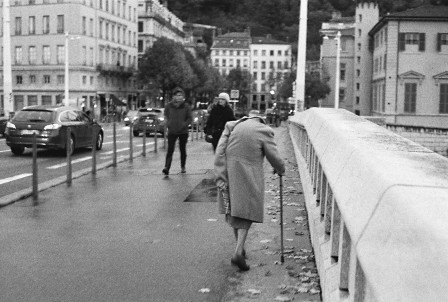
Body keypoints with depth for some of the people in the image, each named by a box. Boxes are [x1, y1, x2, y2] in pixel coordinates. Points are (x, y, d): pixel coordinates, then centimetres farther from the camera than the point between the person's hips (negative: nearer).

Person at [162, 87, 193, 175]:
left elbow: (190, 118, 0)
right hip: (172, 131, 0)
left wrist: (184, 125, -13)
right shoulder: (169, 106, 0)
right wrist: (168, 123, 1)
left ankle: (183, 167, 27)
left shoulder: (186, 106, -4)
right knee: (170, 150, -10)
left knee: (183, 150, 11)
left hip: (183, 132, 0)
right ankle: (166, 168, -16)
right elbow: (166, 116, 15)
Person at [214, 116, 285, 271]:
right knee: (247, 211, 3)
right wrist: (280, 170, 22)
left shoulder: (231, 127, 9)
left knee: (234, 211, 16)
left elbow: (219, 154, 1)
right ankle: (238, 252, -10)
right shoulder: (263, 131, -3)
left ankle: (240, 248, 27)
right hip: (249, 177, -4)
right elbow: (274, 157, 1)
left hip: (230, 175, 4)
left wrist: (220, 178, 0)